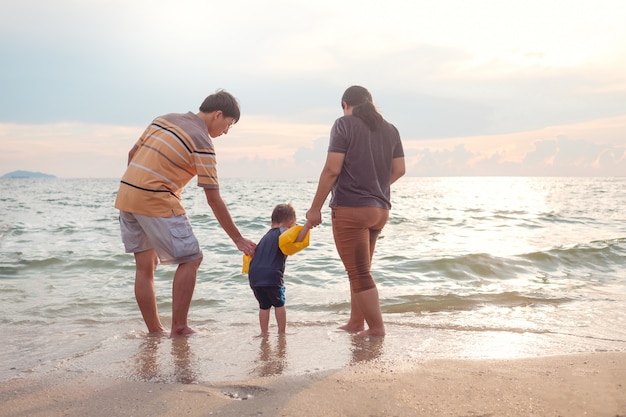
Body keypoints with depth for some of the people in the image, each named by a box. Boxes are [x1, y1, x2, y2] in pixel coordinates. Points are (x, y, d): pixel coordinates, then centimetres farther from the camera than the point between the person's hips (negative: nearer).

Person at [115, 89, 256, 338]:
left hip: (125, 196, 9)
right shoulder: (202, 142, -9)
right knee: (191, 259, 2)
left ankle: (154, 331, 20)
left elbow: (133, 154, 16)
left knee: (145, 266, 13)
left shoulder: (164, 119, 13)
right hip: (157, 203, -8)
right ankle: (179, 329, 3)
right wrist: (238, 239, -7)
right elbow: (213, 199, -11)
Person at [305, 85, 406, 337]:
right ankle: (355, 323, 26)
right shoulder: (389, 129, 11)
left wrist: (315, 208, -8)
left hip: (350, 208, -7)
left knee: (359, 273, 0)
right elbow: (399, 170, 11)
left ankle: (377, 329, 4)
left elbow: (332, 169, -14)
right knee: (359, 269, 19)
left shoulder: (344, 124, -6)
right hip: (380, 209, 7)